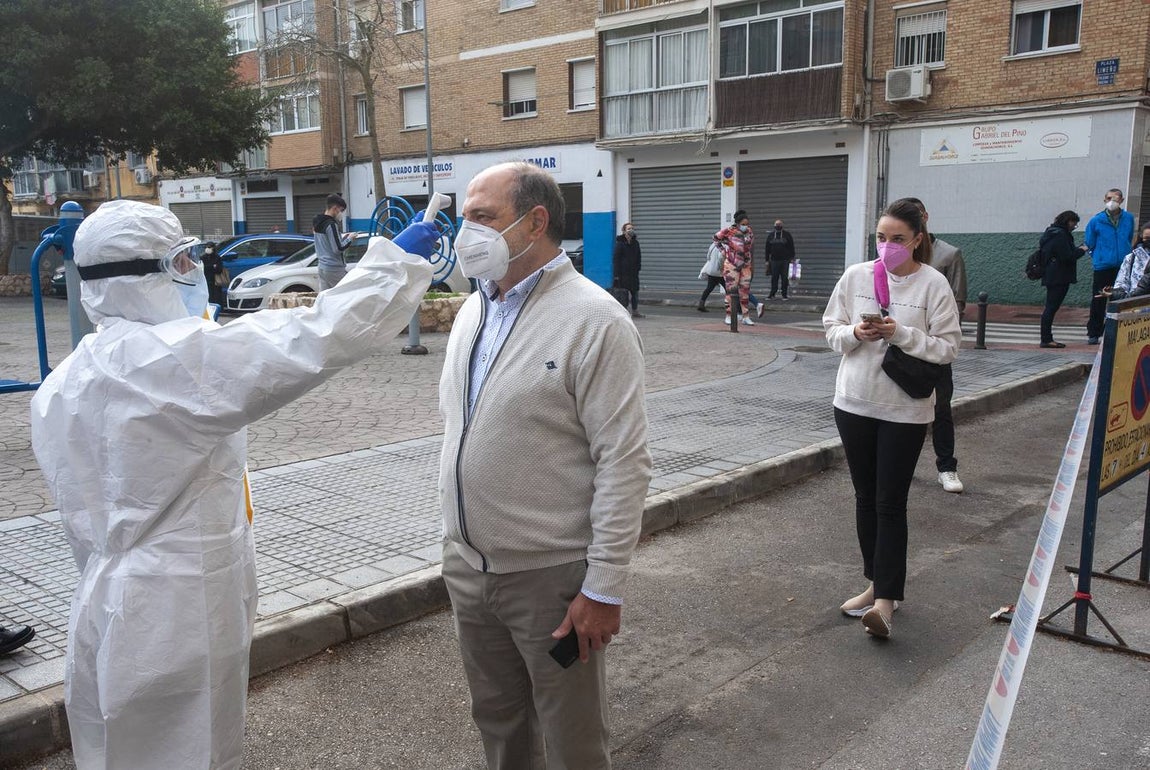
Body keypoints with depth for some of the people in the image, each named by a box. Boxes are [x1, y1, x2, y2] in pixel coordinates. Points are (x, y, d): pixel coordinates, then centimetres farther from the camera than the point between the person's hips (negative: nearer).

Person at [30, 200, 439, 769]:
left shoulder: (60, 386, 6)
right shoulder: (178, 355, -22)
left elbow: (82, 518, 14)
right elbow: (321, 339, -28)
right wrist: (397, 258, -16)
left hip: (108, 608, 9)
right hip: (179, 620, -9)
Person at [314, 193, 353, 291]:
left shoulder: (317, 222, 14)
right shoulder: (331, 224, -15)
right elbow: (338, 248, -18)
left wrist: (343, 238, 11)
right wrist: (349, 239, -5)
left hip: (322, 267, 9)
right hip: (335, 268, -9)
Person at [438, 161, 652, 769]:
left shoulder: (594, 320, -16)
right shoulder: (472, 310, 8)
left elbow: (624, 462, -18)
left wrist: (605, 587, -18)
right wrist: (455, 539, 16)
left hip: (550, 576, -7)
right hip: (467, 567, 7)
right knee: (497, 720, 22)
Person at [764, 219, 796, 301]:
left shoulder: (787, 235, 6)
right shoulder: (770, 235, 11)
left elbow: (791, 247, 5)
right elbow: (767, 248, 12)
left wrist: (792, 258, -3)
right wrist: (767, 260, 7)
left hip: (785, 260, -1)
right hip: (774, 260, 1)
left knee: (785, 278, 0)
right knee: (774, 278, 1)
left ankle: (784, 294, 6)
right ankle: (772, 294, 6)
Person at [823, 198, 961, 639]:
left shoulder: (934, 285, -8)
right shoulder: (856, 276, 1)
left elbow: (948, 348, -8)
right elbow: (831, 330, 7)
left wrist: (901, 333, -21)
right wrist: (854, 333, -14)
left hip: (905, 410, -4)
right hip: (854, 403, 4)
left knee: (890, 504, -3)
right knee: (865, 498, 12)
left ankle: (885, 598, 3)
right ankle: (877, 583, 27)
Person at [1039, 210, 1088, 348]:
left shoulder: (1052, 232, 18)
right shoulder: (1060, 235, -13)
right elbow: (1067, 256, -17)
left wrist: (1077, 249, 15)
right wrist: (1081, 250, -3)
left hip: (1052, 277, 10)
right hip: (1058, 278, -10)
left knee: (1051, 308, 9)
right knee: (1052, 307, -9)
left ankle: (1046, 339, 10)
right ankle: (1046, 339, -9)